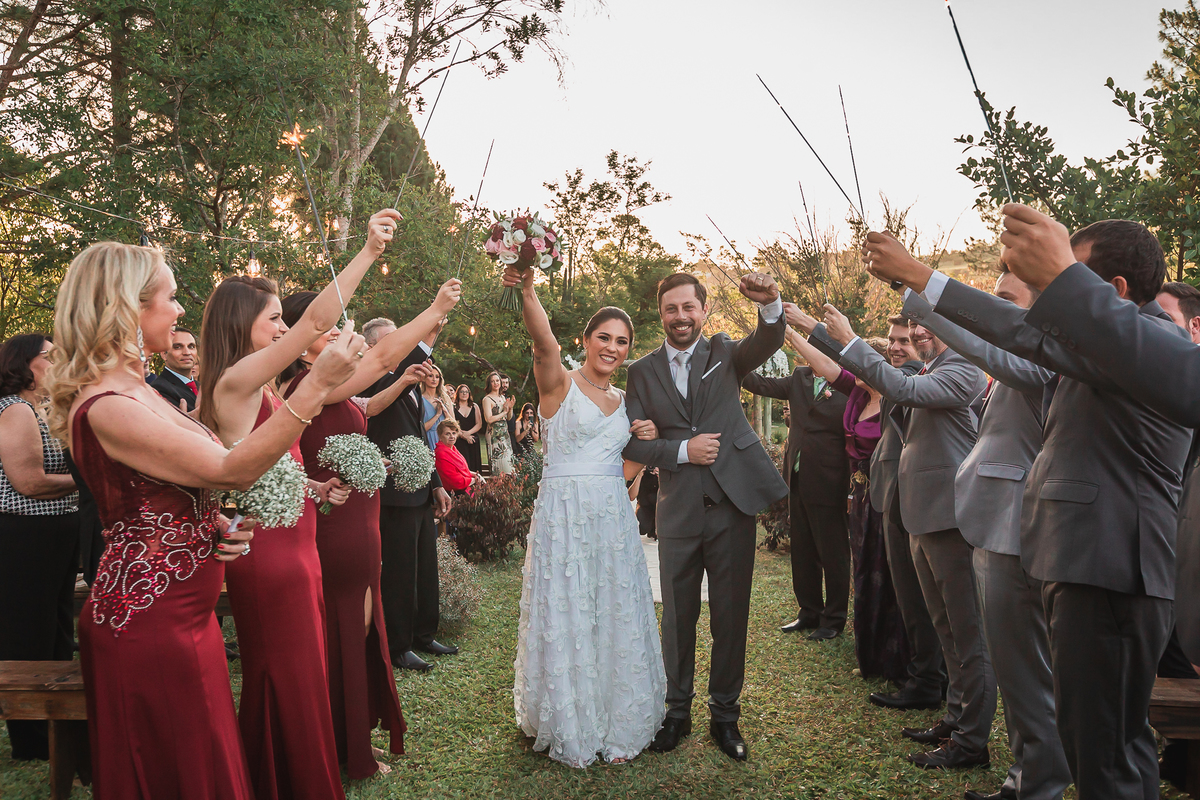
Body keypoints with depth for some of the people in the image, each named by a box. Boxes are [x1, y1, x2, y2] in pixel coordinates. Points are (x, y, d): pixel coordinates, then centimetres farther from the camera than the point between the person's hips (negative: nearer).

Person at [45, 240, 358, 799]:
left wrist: (219, 527, 0)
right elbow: (231, 470, -25)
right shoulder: (105, 407, -21)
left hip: (182, 613, 9)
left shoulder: (138, 390, 11)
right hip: (148, 624, -9)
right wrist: (318, 385, -27)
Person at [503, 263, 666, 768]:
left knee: (618, 621, 10)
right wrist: (527, 293, -43)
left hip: (614, 519, 6)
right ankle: (571, 731, 20)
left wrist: (646, 443, 0)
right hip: (564, 516, -5)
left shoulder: (625, 401, 14)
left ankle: (617, 726, 25)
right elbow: (543, 343, -25)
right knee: (566, 621, 3)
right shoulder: (560, 385, -3)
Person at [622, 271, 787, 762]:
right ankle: (677, 712, 28)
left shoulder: (725, 354, 5)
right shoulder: (643, 371, 6)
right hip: (678, 512, 1)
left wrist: (770, 305, -37)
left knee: (731, 616, 8)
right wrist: (683, 450, -13)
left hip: (732, 504, 0)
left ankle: (725, 716, 24)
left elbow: (768, 343, -16)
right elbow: (630, 443, 1)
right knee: (677, 617, 11)